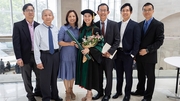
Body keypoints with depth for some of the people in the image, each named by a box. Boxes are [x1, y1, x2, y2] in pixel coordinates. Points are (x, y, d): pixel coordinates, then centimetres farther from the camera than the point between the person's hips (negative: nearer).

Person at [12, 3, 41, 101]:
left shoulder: (38, 25, 5)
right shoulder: (18, 25, -5)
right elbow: (16, 43, -9)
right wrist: (18, 58, -14)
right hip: (25, 56, -3)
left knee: (40, 75, 14)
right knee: (27, 77, 11)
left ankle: (38, 91, 37)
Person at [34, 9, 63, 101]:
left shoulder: (56, 29, 3)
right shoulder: (38, 29, -8)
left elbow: (58, 42, 7)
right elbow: (36, 46, -10)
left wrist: (58, 54, 4)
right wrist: (38, 61, -13)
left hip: (56, 55, 4)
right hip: (45, 55, -4)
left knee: (54, 77, 19)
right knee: (45, 78, 6)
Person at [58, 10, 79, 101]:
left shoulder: (78, 29, 7)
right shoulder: (63, 28, -6)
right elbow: (59, 42, -11)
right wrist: (69, 43, -24)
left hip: (75, 54, 4)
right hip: (66, 54, -4)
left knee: (73, 73, 13)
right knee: (66, 73, 6)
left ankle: (71, 90, 32)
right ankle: (67, 92, 25)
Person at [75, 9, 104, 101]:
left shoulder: (96, 29, -10)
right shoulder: (81, 29, 8)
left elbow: (100, 44, -13)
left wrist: (89, 49, -23)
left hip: (91, 55, -6)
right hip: (82, 55, 6)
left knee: (90, 74, 1)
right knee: (84, 74, 11)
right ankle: (89, 93, 28)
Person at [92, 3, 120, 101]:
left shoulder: (114, 24, -4)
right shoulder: (95, 25, 1)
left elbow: (117, 40, -6)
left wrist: (110, 52, -15)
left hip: (109, 55, -2)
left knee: (108, 75, 12)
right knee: (99, 75, 14)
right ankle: (100, 92, 34)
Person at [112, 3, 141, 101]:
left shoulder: (135, 25, -4)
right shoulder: (117, 24, 10)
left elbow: (137, 41, -8)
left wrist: (132, 54, -13)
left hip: (128, 54, -4)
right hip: (117, 53, 4)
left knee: (128, 75, 8)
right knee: (119, 74, 16)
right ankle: (118, 91, 32)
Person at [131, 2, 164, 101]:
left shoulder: (158, 24, -7)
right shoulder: (140, 24, 9)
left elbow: (159, 41, -13)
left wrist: (147, 50, -21)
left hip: (150, 56, -5)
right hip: (139, 55, 5)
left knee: (150, 76, 9)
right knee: (140, 75, 17)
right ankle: (140, 91, 35)